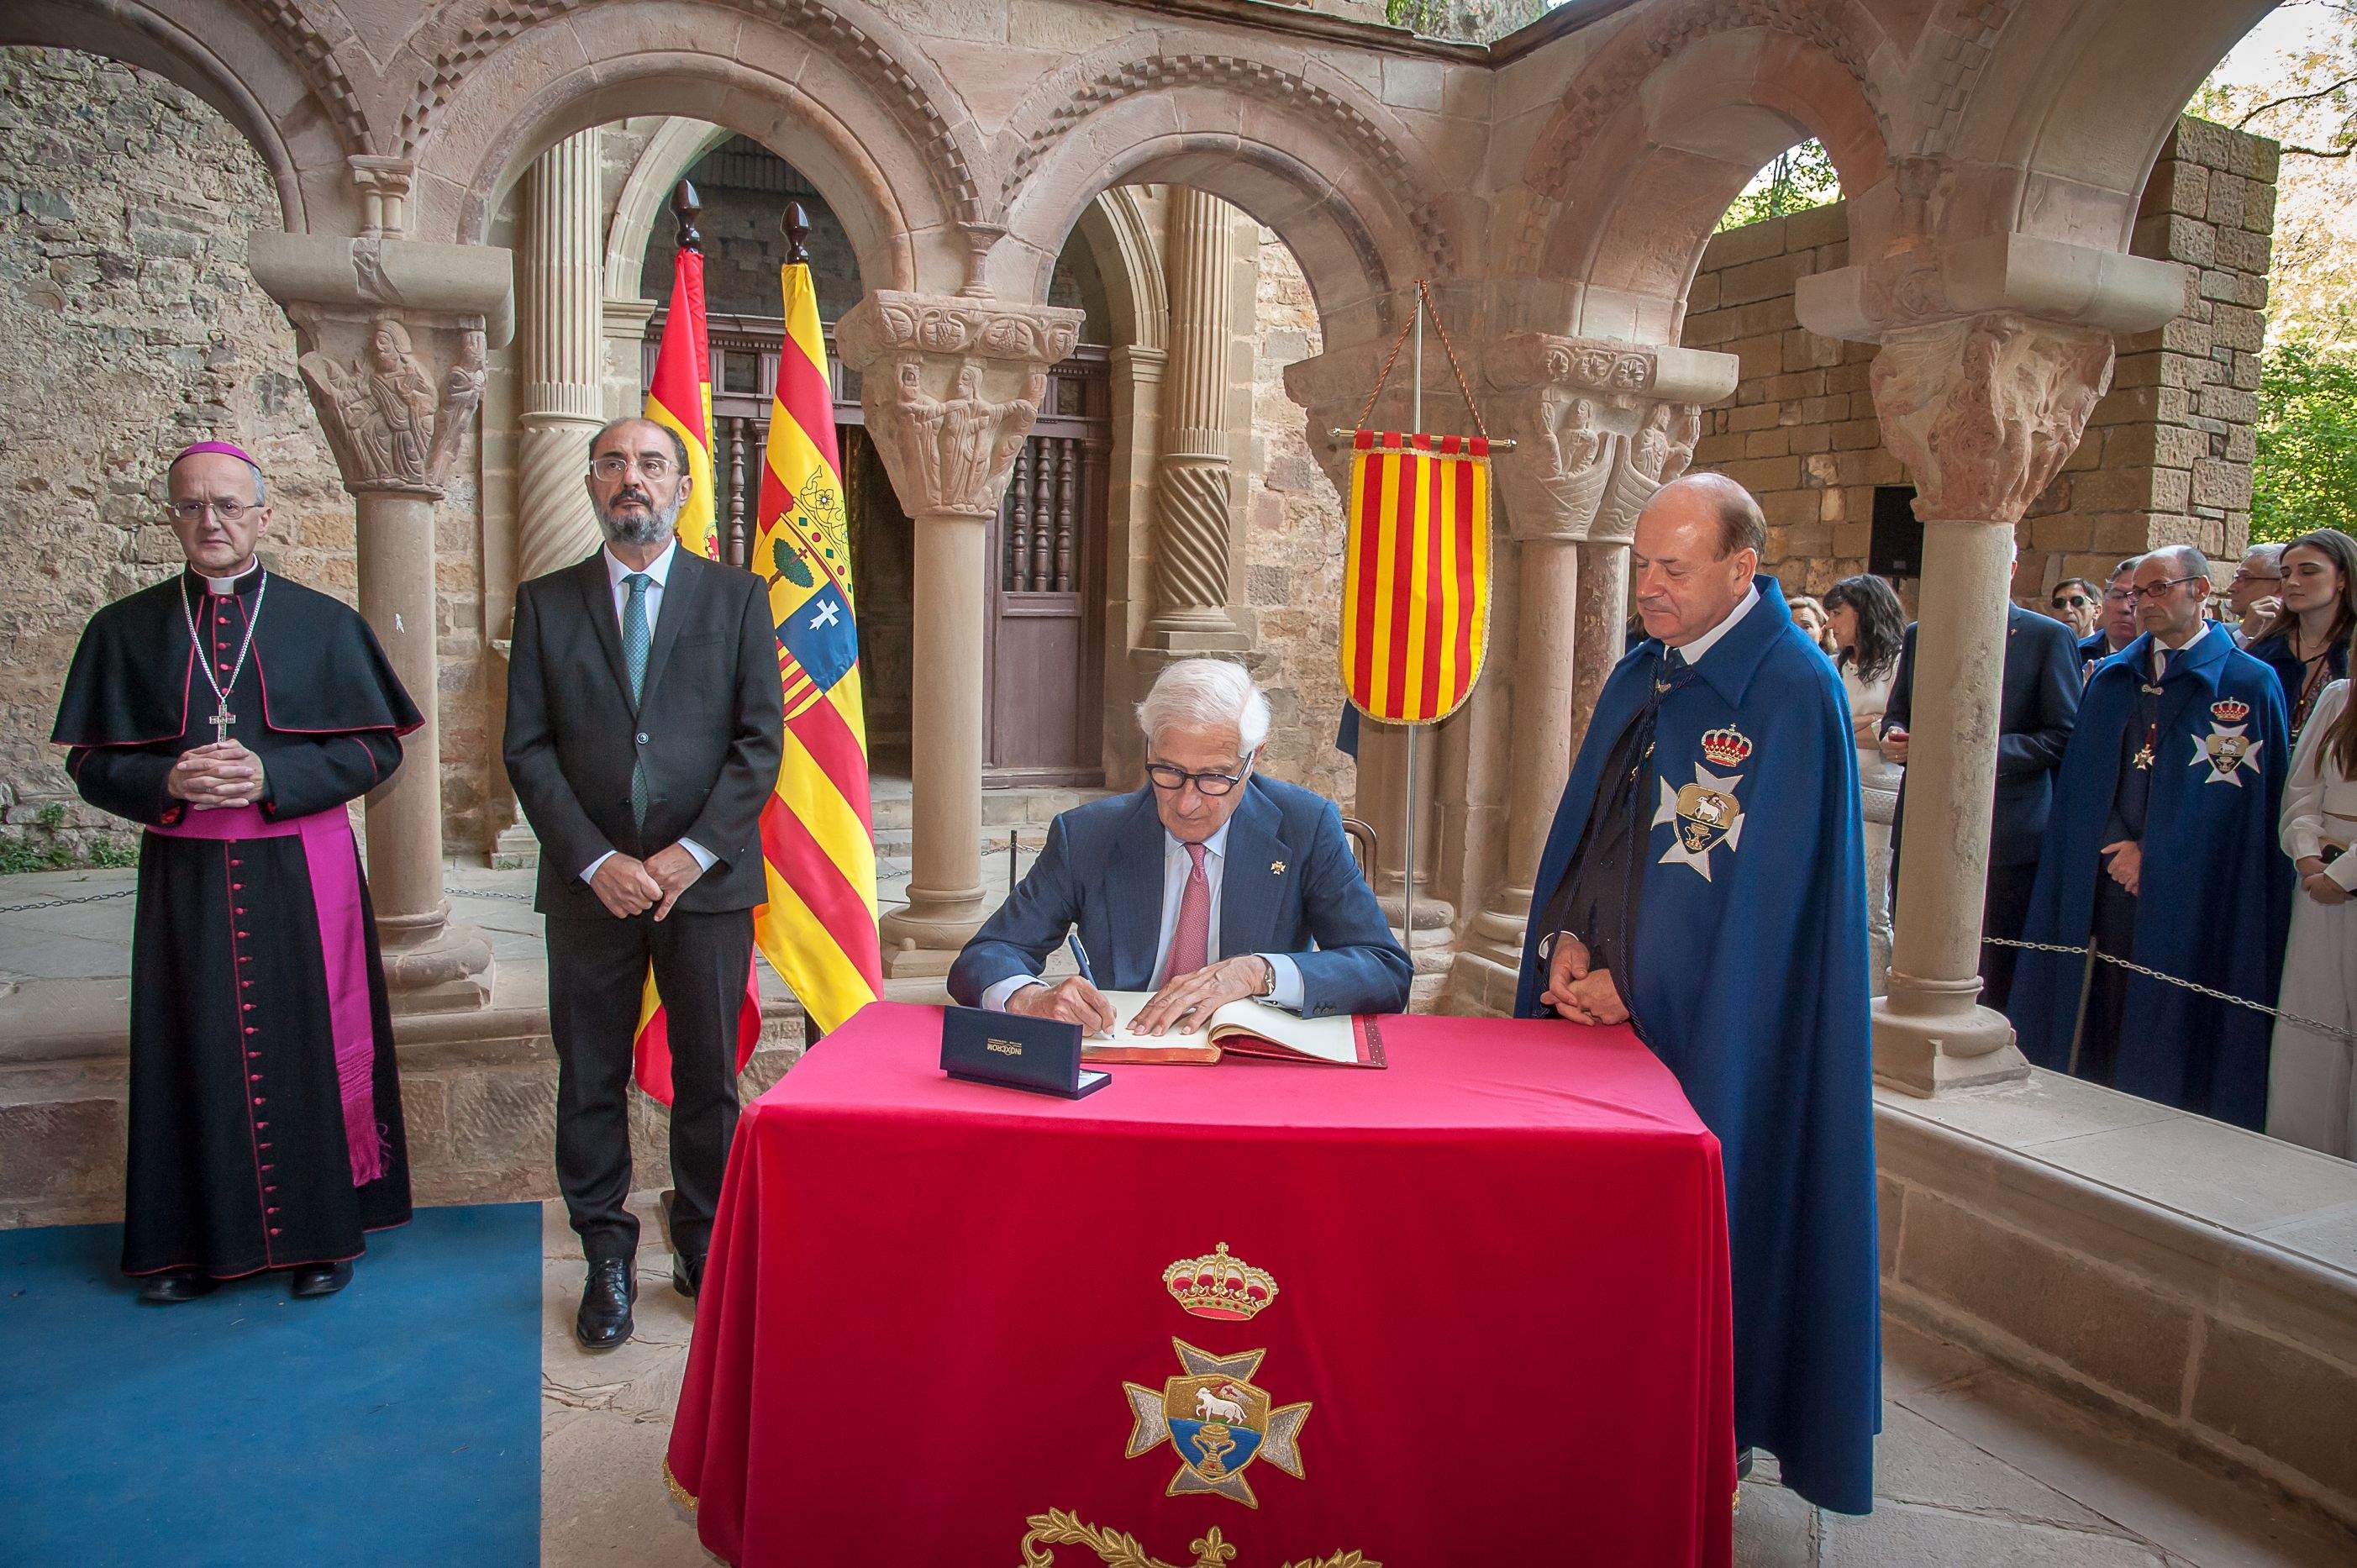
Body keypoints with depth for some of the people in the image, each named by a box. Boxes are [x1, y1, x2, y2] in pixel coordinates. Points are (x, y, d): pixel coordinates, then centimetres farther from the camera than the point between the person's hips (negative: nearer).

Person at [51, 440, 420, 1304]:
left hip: (302, 872, -1)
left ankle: (321, 1231, 16)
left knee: (309, 1046, 3)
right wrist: (168, 781, -14)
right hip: (184, 877, 1)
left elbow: (378, 747, 0)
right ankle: (196, 1238, 20)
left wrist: (272, 775, -14)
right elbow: (91, 763, 7)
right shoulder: (125, 630, 7)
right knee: (196, 1054, 6)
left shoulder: (325, 624, 2)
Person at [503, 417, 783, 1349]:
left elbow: (760, 740, 0)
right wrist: (595, 860, -9)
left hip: (707, 879, -1)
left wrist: (693, 851, -10)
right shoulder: (546, 603, 8)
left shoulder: (737, 598, 6)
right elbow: (528, 749, 2)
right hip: (588, 883, 1)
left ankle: (707, 1252, 22)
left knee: (709, 1078, 7)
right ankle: (608, 1260, 21)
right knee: (590, 1080, 7)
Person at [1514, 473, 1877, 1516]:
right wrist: (1565, 941, -3)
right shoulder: (1640, 675, 10)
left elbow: (1754, 885, -16)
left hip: (1710, 1029, -7)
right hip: (1598, 1005, 7)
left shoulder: (1793, 694, -13)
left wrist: (1631, 982, -12)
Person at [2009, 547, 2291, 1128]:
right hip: (2110, 882, 4)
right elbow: (2083, 783, 9)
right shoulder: (2110, 679, 12)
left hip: (2191, 891, -3)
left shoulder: (2251, 683, -1)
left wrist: (2155, 856, -8)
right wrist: (2119, 847, -5)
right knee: (2106, 1013, 4)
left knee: (2174, 1027, 0)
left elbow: (2245, 799, -5)